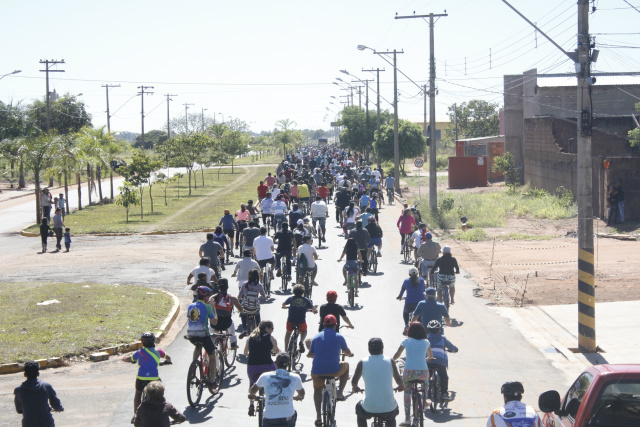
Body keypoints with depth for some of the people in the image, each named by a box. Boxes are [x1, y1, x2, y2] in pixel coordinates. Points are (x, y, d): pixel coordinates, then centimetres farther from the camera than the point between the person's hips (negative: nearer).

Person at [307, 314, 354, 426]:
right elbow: (347, 352, 17)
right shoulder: (339, 337, 1)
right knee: (345, 366, 31)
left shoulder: (317, 336, 7)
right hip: (334, 370, -2)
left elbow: (310, 354, 14)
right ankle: (340, 393, 24)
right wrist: (350, 354, 41)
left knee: (317, 389, 30)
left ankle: (318, 417, 21)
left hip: (317, 371, 2)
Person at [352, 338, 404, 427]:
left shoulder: (362, 363, -1)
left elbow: (354, 382, 2)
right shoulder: (390, 361, 1)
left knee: (359, 407, 35)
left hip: (369, 408, -1)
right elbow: (398, 380, 8)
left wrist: (355, 388, 26)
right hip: (389, 408, 1)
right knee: (391, 417, 37)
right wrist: (401, 386, 32)